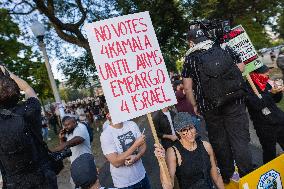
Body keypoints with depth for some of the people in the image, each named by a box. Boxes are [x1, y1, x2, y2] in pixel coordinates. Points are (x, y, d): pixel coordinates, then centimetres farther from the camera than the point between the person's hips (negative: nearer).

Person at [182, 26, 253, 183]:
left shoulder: (190, 59, -5)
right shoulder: (225, 49, 3)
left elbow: (187, 88, -7)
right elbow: (241, 67, 10)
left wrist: (195, 106, 5)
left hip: (209, 107, -1)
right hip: (235, 102, 1)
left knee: (219, 142, 15)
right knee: (240, 139, 9)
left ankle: (227, 177, 32)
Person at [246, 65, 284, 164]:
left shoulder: (265, 84, 7)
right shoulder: (248, 88, -14)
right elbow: (257, 104, -24)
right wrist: (271, 93, -23)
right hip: (265, 127, -6)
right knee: (270, 155, 6)